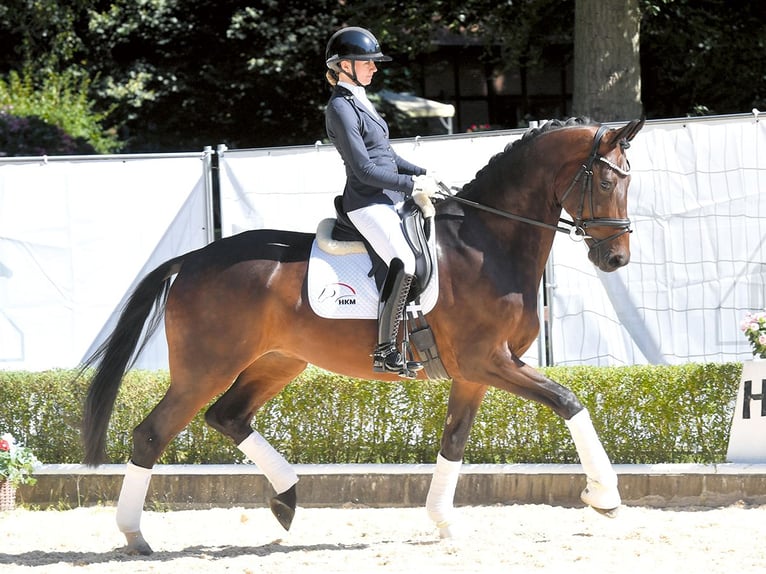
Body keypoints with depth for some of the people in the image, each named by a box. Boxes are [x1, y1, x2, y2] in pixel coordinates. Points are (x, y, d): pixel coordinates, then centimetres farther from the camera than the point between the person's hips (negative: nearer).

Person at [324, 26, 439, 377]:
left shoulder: (359, 102, 17)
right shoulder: (341, 108, -13)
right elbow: (364, 169, -18)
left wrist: (423, 174, 11)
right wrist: (413, 184, -15)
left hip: (386, 202, 10)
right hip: (366, 202, -10)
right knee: (404, 262, -26)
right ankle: (384, 352, -25)